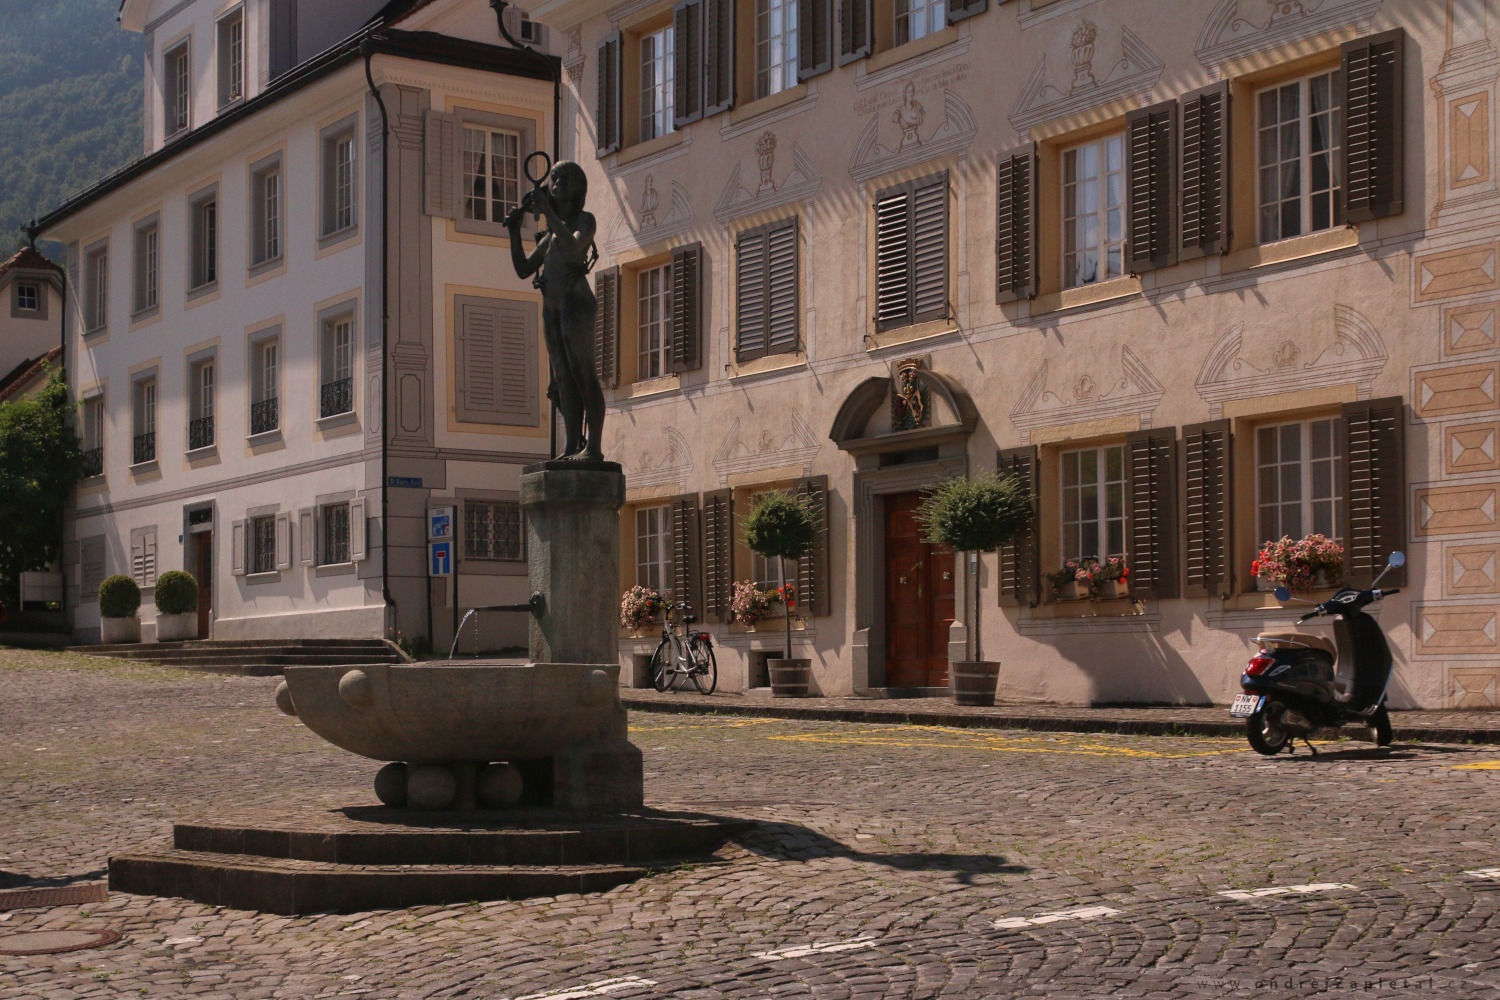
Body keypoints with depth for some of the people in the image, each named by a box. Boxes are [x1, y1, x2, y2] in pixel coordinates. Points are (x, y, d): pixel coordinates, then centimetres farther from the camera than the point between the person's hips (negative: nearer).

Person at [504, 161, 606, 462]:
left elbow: (573, 246, -16)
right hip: (551, 307, 8)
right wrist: (514, 231, 10)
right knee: (563, 377, 2)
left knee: (583, 372, -13)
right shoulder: (550, 234, 25)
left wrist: (548, 211, -16)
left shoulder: (585, 220, 6)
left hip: (575, 301, -8)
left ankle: (593, 446, -19)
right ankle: (572, 447, 0)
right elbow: (523, 269, 21)